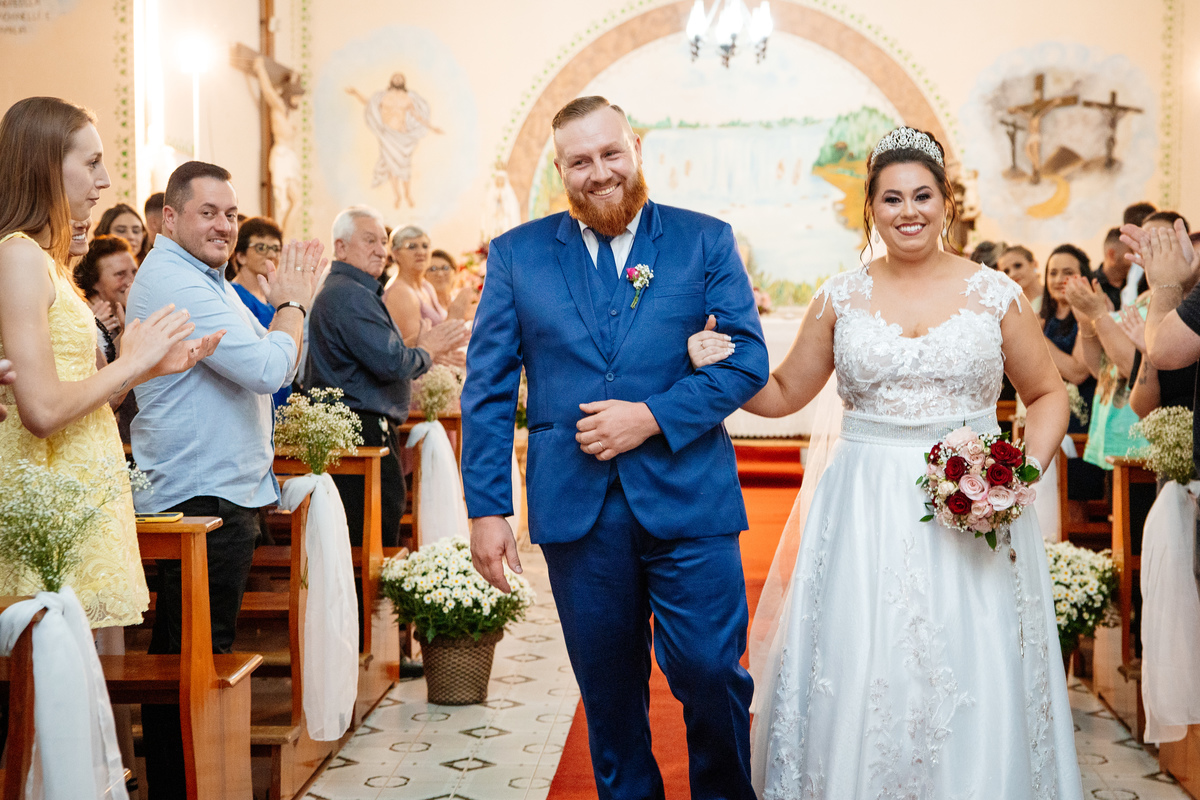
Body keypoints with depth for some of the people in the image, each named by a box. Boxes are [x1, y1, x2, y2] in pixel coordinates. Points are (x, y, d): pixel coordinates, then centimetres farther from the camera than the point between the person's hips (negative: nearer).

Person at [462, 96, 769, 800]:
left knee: (711, 674, 2)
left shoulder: (706, 241, 4)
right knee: (608, 689, 13)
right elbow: (488, 390, 4)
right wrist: (487, 506, -3)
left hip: (688, 501, -1)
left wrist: (652, 417, -14)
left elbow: (748, 360, -2)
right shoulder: (515, 254, 6)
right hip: (576, 507, 1)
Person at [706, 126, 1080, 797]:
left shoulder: (995, 294, 3)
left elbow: (1048, 394, 10)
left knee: (975, 689, 1)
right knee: (860, 684, 1)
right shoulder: (842, 297, 6)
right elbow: (784, 393, 12)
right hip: (866, 513, 1)